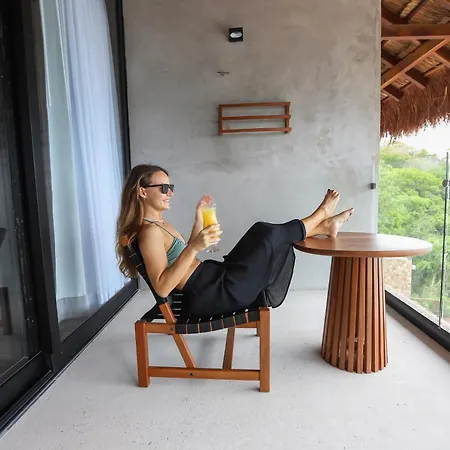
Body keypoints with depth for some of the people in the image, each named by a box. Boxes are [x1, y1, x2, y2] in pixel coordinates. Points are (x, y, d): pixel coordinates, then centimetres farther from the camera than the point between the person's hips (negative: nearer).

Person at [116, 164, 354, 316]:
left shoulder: (159, 223, 13)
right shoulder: (149, 231, -17)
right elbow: (162, 287, -26)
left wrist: (199, 220, 15)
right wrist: (195, 247, -34)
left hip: (214, 279, 10)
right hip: (210, 296, -10)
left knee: (263, 231, 13)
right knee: (270, 236, -6)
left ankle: (323, 226, 19)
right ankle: (320, 215, 18)